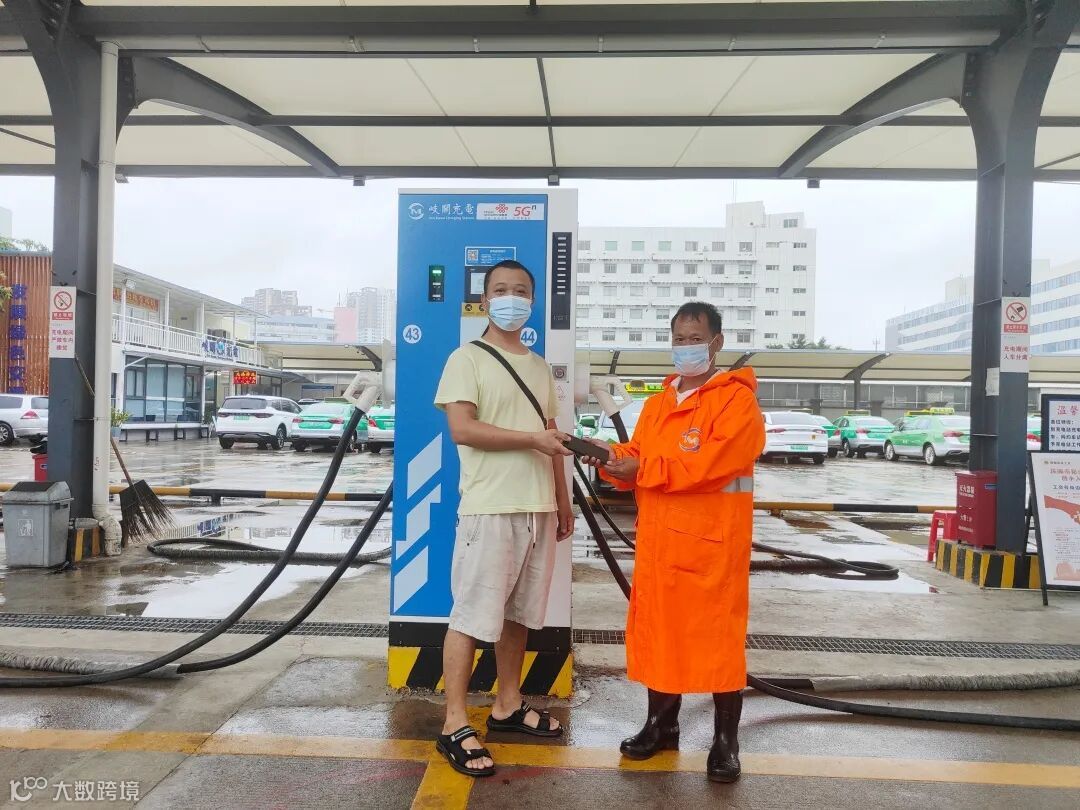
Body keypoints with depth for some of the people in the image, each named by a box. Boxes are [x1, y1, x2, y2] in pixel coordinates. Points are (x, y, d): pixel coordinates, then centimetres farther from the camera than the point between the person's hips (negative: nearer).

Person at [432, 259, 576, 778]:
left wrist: (564, 501, 16)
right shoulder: (467, 358, -3)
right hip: (490, 508, -6)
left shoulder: (539, 367, 18)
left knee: (519, 612, 14)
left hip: (539, 508, 7)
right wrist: (532, 438, -15)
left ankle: (508, 706, 28)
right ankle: (455, 726, 7)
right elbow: (461, 428, -15)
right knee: (472, 615, -3)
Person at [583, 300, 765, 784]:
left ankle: (726, 740, 19)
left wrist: (643, 469, -18)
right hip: (657, 537, 7)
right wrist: (609, 457, -8)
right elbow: (637, 459, 14)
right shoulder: (658, 403, 16)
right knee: (658, 629, 14)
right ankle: (662, 724, 31)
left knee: (718, 636, 3)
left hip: (712, 542, -6)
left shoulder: (737, 400, -8)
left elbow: (710, 464, -21)